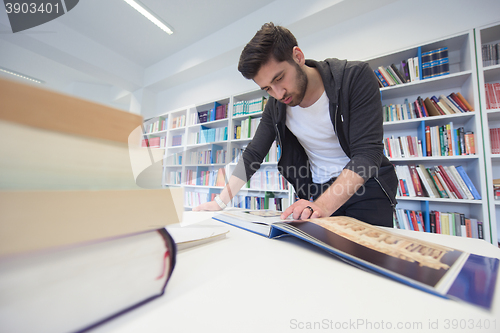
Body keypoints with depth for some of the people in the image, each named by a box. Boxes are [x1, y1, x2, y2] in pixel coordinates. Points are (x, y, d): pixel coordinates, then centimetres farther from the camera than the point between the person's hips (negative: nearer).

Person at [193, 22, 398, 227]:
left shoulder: (356, 76, -16)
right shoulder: (276, 105, -5)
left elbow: (368, 152, -23)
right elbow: (253, 155, -3)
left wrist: (324, 205, -35)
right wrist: (220, 202, -7)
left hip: (367, 186, -1)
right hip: (319, 190, 2)